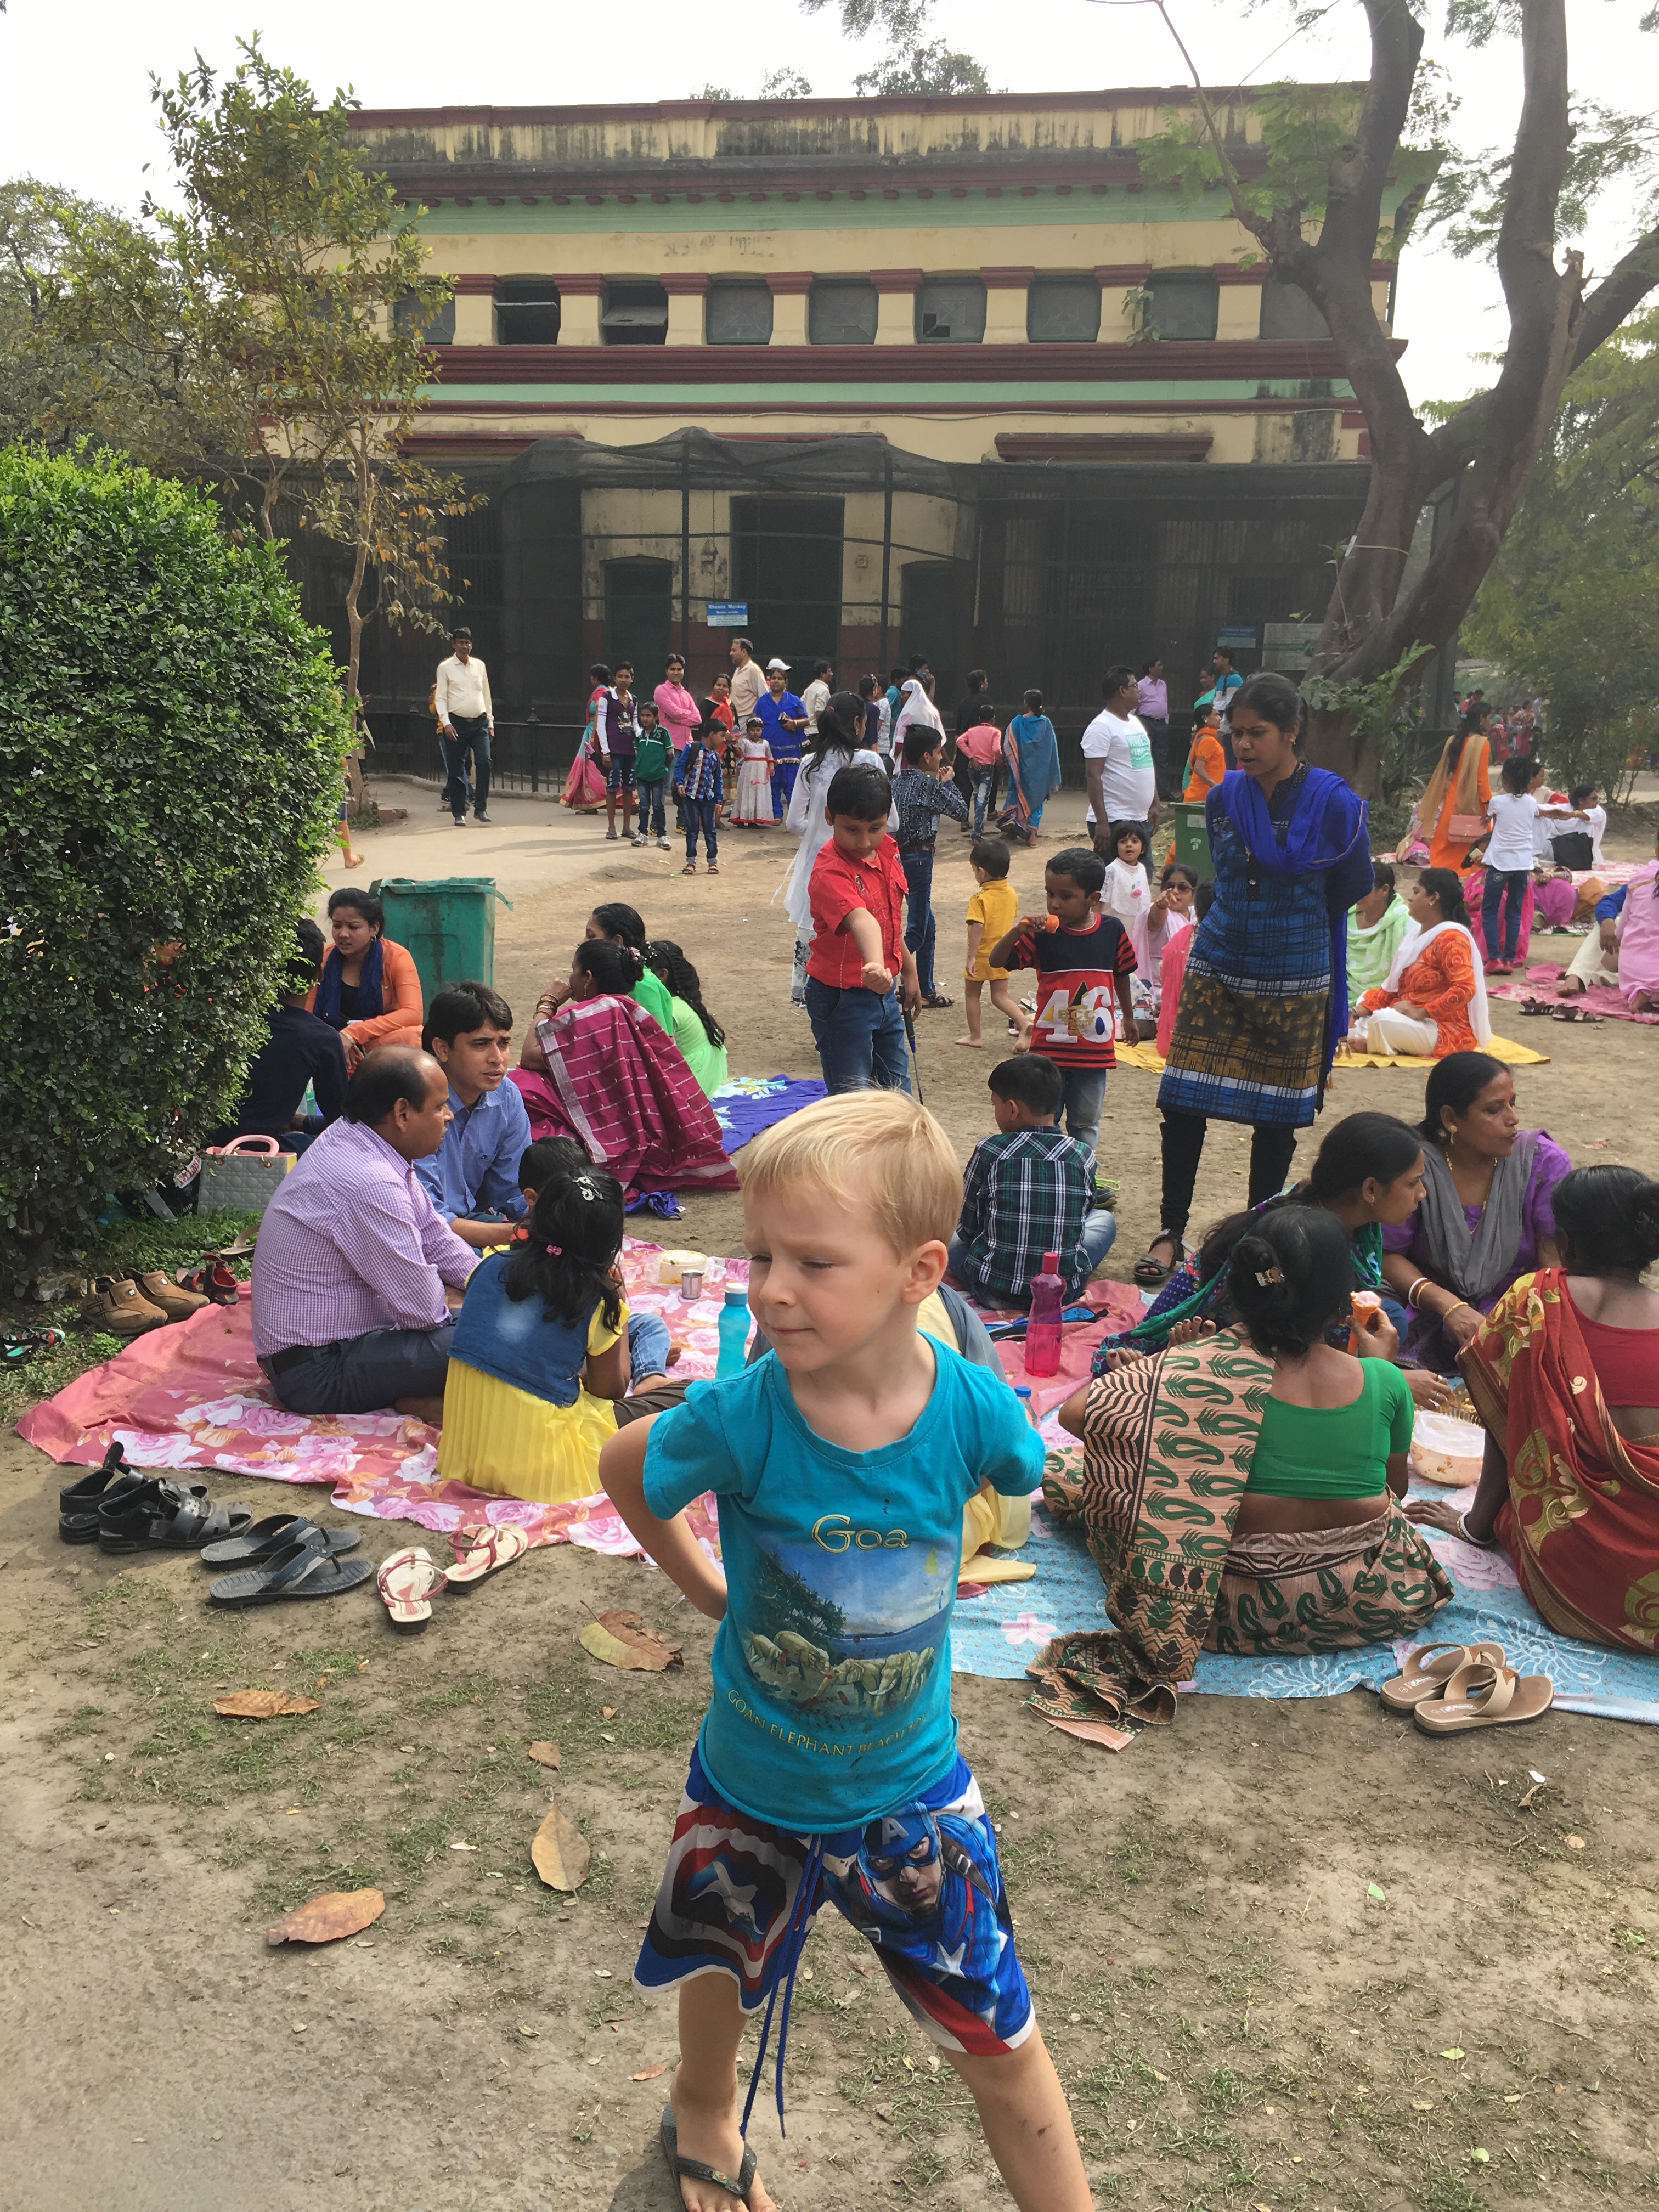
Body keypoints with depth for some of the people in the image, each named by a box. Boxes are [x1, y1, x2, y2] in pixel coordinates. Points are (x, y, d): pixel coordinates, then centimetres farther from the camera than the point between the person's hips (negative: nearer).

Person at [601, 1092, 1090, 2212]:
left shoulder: (973, 1406, -26)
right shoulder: (739, 1419, -29)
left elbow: (1019, 1467, 1)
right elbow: (622, 1465, -6)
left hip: (912, 1786, -1)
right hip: (750, 1787, 1)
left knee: (1006, 2051, 9)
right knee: (723, 1972, 28)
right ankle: (704, 2116, 61)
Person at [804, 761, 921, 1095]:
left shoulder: (887, 849, -1)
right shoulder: (830, 872, -27)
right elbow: (860, 919, -48)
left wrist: (908, 971, 22)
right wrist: (876, 967, -64)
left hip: (885, 993, 8)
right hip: (841, 1001, -8)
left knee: (897, 1092, 20)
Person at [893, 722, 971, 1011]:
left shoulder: (898, 780, 6)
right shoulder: (930, 784, -15)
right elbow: (961, 812, -8)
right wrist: (947, 782, 2)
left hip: (899, 855, 8)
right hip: (918, 858, -8)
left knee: (927, 926, 18)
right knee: (917, 930, -2)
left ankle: (927, 990, 24)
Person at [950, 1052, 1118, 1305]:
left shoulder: (988, 1151, -11)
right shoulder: (1083, 1156, -5)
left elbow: (966, 1227, -1)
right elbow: (1079, 1220, 9)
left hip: (993, 1292, -1)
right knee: (1103, 1219, 27)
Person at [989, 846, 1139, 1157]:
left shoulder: (1112, 930, -4)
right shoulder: (1042, 933, -10)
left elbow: (1122, 974, 12)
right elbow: (996, 960, -14)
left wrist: (1128, 1017, 23)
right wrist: (1018, 930, -31)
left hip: (1094, 1050, 1)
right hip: (1049, 1049, -1)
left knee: (1085, 1124, 15)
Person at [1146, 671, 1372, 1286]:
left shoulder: (1331, 802, -8)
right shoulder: (1223, 798, 2)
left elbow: (1352, 887, 5)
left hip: (1293, 981, -2)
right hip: (1216, 970, 3)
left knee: (1276, 1116, 7)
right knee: (1182, 1104, -3)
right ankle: (1171, 1231, 10)